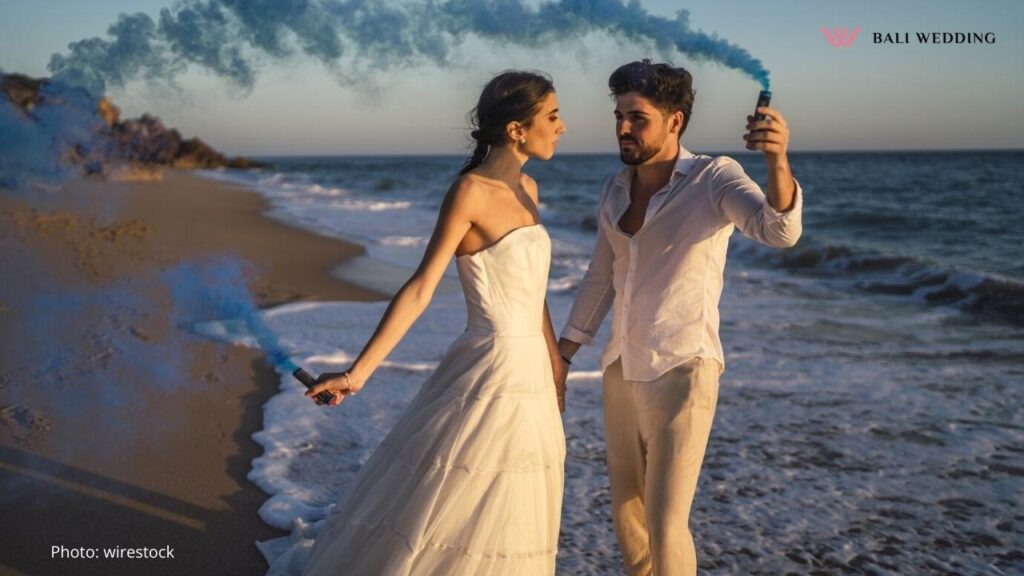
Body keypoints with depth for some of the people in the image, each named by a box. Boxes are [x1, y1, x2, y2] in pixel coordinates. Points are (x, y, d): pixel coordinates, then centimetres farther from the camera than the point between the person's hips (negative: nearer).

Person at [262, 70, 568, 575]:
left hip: (527, 378, 8)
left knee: (500, 530, 16)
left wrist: (553, 359, 22)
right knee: (426, 515, 0)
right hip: (489, 379, -8)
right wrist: (357, 373, -20)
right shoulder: (469, 191, -14)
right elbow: (419, 289, -17)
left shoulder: (526, 189, 10)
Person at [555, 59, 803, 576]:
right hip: (621, 369, 6)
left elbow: (780, 231, -29)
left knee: (665, 523, -4)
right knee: (625, 509, 18)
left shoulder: (714, 178, -12)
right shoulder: (615, 190, 6)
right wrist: (560, 358, 14)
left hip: (681, 370, -6)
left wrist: (777, 161, -48)